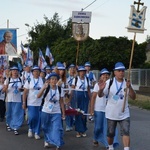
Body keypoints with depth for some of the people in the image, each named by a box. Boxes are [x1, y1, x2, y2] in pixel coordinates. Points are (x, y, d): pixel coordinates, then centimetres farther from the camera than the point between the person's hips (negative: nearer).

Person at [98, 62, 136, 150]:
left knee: (126, 132, -10)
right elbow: (101, 95, -11)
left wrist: (129, 87, -28)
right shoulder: (109, 82, -7)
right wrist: (101, 89, -34)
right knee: (110, 133, 13)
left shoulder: (127, 83, -3)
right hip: (111, 114, 0)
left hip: (124, 114, 1)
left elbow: (133, 97, -10)